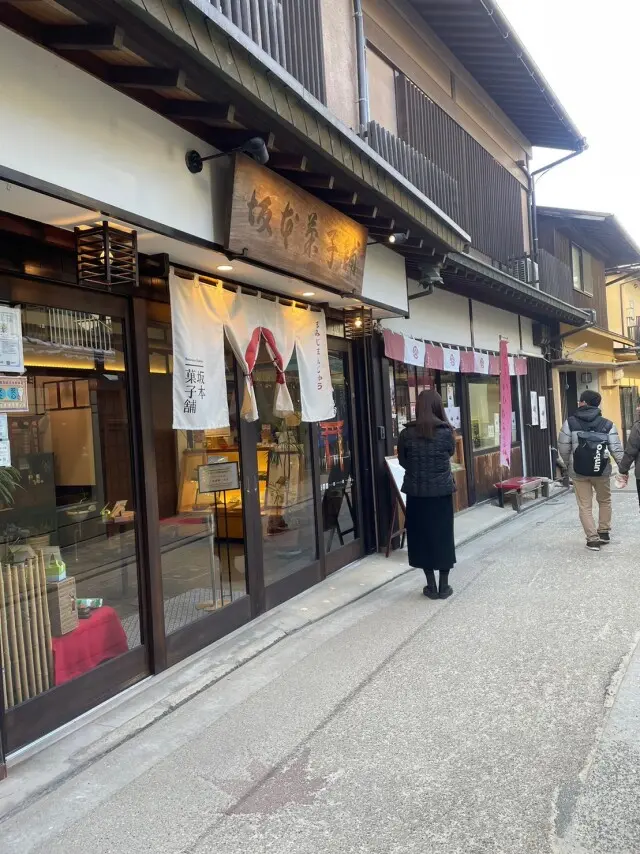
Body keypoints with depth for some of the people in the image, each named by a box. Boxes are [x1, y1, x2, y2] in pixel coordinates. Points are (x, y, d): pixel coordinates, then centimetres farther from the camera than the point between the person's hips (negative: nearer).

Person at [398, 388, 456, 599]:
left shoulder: (406, 434, -6)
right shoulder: (446, 432, -6)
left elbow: (402, 461, 4)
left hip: (416, 493, 0)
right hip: (442, 491, 0)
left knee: (422, 535, 9)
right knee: (443, 536, 9)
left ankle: (431, 586, 14)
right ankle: (443, 586, 16)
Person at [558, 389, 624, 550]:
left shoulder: (570, 423, -6)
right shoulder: (607, 425, -4)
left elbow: (563, 448, -6)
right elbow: (616, 449, -6)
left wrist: (569, 464, 12)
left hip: (578, 472, -1)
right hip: (601, 471, 1)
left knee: (585, 506, 6)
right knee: (604, 501, 23)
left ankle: (593, 539, 2)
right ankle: (604, 533, 30)